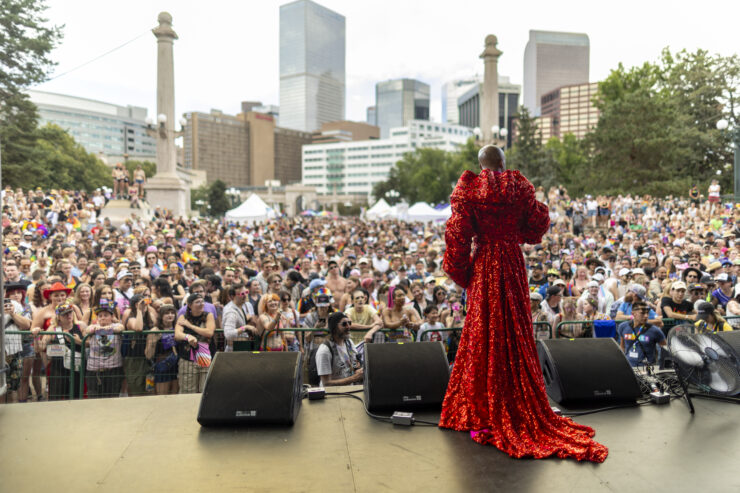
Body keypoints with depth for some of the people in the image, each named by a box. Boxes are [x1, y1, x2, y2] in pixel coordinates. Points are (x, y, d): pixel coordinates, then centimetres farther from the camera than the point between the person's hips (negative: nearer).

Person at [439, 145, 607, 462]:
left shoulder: (468, 189, -5)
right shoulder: (519, 186, 0)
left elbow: (458, 233, -8)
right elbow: (538, 222, 5)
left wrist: (459, 273, 1)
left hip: (484, 266, -2)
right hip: (513, 263, 2)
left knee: (484, 332, 5)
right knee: (515, 332, 11)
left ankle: (483, 414, 11)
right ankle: (518, 408, 22)